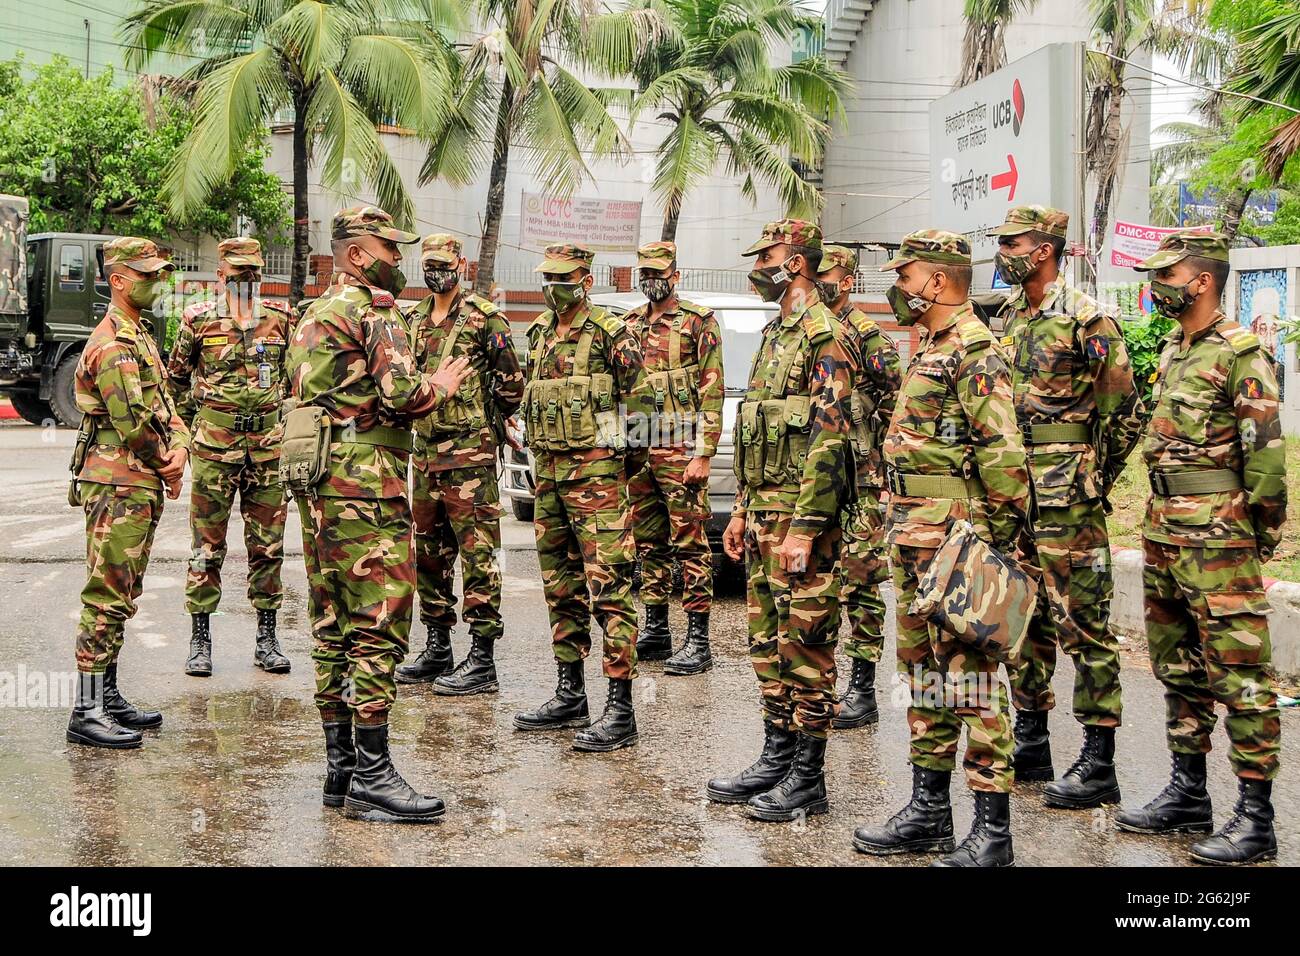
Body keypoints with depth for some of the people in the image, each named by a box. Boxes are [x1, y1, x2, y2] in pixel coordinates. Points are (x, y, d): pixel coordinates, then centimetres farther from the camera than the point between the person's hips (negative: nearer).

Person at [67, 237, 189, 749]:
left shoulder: (140, 336, 18)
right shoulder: (113, 345, -15)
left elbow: (163, 402, 14)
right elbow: (131, 421, -21)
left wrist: (179, 447, -5)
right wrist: (166, 466, -6)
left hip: (141, 486, 10)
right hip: (118, 486, -10)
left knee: (121, 595, 15)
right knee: (107, 596, -8)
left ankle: (107, 695, 23)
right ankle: (87, 712, -5)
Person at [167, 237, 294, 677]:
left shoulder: (281, 318, 6)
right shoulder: (199, 319, 1)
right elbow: (175, 377, 13)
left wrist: (282, 414, 11)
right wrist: (194, 419, 8)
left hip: (268, 444, 2)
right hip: (214, 445, -2)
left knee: (268, 543, 6)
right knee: (208, 545, 2)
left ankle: (266, 640, 15)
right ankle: (200, 640, 10)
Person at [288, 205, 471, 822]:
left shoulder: (312, 316, 20)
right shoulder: (373, 311, -9)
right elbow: (401, 396, -20)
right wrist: (439, 388, 1)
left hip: (319, 488, 10)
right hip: (365, 486, -10)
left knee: (332, 628, 11)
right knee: (378, 627, -7)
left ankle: (339, 768, 17)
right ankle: (371, 777, -6)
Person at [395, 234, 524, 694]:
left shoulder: (483, 317, -5)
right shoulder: (413, 320, 14)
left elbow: (511, 381, -3)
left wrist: (488, 425, 5)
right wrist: (416, 415, 17)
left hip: (469, 454, -7)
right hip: (424, 450, 8)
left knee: (477, 553, -6)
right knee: (429, 553, 12)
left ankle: (482, 660, -4)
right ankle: (437, 651, 23)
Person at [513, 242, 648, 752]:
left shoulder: (611, 334, -7)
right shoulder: (540, 333, 15)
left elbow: (637, 402, -7)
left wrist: (629, 459, -7)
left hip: (595, 471, -8)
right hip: (547, 472, 8)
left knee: (608, 587, -10)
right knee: (561, 586, 13)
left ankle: (620, 710, -9)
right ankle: (570, 696, 24)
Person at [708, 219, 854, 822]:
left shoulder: (823, 335, -13)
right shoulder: (775, 334, 19)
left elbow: (828, 437, -19)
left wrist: (804, 529, -23)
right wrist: (741, 512, 20)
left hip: (801, 514, -10)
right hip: (762, 509, 10)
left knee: (805, 644, -3)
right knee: (767, 641, 14)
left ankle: (808, 779, 5)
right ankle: (776, 759, 23)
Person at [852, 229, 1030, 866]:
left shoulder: (974, 349, -12)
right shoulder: (930, 350, 19)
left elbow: (1002, 454, -19)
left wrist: (1002, 538, -20)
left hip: (955, 537, -11)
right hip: (911, 538, 11)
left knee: (969, 672, -7)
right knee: (924, 670, 15)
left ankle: (992, 833, -1)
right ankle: (928, 812, 25)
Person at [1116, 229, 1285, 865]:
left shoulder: (1241, 353, -12)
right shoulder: (1171, 352, 15)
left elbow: (1266, 451, -14)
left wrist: (1259, 534, -12)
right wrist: (1162, 519, 19)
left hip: (1217, 532, -9)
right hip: (1162, 527, 9)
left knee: (1238, 672, -5)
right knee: (1177, 665, 15)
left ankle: (1255, 818, 1)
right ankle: (1188, 795, 26)